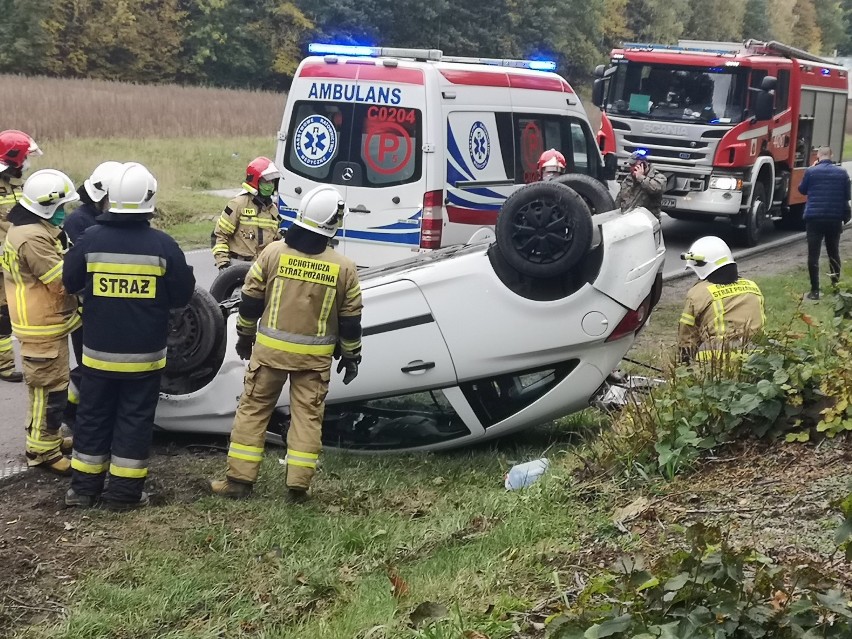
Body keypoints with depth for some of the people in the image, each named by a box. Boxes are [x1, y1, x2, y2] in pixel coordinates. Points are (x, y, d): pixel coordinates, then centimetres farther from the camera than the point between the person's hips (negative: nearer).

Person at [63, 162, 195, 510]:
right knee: (134, 418, 8)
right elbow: (182, 295, -5)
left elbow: (70, 282, 5)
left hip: (98, 350, 2)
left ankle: (84, 486, 21)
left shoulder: (91, 239, -9)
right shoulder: (163, 245, -13)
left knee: (93, 415, 14)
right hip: (144, 353, -2)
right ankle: (123, 491, 10)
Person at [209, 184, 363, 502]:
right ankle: (298, 485, 8)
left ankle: (239, 479, 10)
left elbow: (251, 300, 1)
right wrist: (351, 355, 13)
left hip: (270, 348, 0)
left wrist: (245, 336, 15)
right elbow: (350, 319, 0)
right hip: (315, 355, 0)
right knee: (307, 416, 8)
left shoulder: (273, 252, -6)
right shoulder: (343, 267, -6)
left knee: (253, 409, 9)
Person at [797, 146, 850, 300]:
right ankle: (836, 286, 24)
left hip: (814, 218, -3)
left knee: (813, 255, -1)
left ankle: (815, 291, -6)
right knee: (834, 253, 17)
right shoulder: (842, 173, 2)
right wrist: (846, 218, 16)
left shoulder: (811, 172, -6)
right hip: (835, 219, 3)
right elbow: (846, 197, 7)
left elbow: (802, 190, 11)